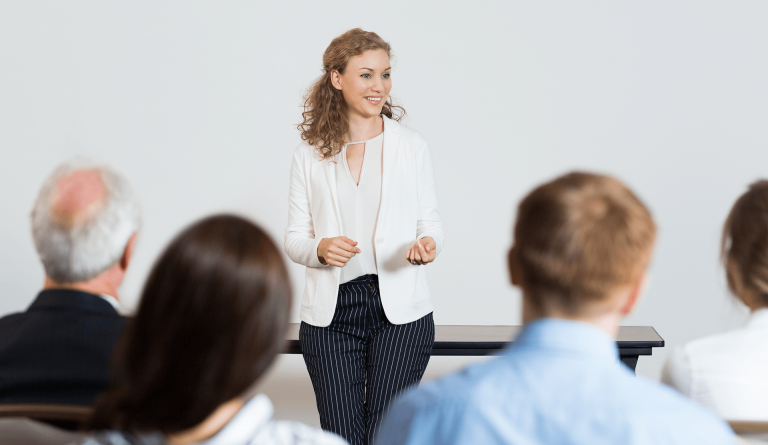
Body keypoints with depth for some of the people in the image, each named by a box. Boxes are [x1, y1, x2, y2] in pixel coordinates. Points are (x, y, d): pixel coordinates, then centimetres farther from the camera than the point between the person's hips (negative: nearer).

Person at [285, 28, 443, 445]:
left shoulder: (412, 146, 4)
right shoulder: (310, 154, 5)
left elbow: (430, 223, 7)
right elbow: (294, 237, 7)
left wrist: (425, 246, -16)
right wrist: (320, 249, -15)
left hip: (400, 311, 0)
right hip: (330, 312, 1)